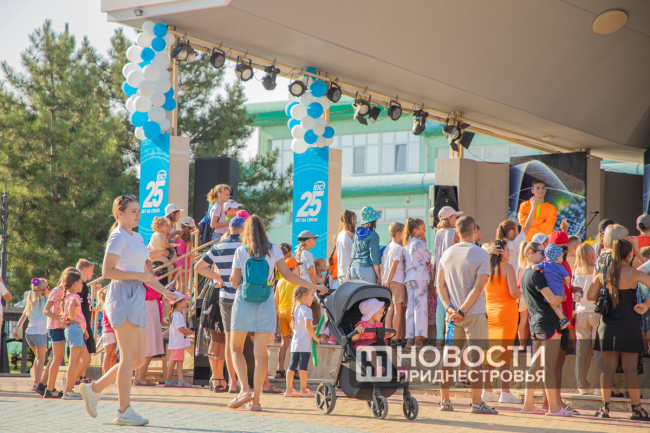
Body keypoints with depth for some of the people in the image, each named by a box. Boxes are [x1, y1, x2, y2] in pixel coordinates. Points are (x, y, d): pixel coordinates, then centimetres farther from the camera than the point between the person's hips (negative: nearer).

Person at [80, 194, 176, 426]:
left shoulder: (137, 237, 21)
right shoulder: (118, 237, -7)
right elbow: (107, 271, -16)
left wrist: (164, 291, 18)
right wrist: (139, 275, -16)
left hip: (137, 299, 9)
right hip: (123, 297, -9)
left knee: (139, 359, 7)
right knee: (129, 357, -9)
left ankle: (94, 388, 16)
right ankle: (124, 411, -5)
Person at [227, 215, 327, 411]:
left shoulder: (241, 251, 1)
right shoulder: (273, 250, 3)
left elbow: (234, 282, -1)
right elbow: (288, 275, -2)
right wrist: (314, 287, 4)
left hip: (243, 304, -1)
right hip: (265, 305, 1)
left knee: (236, 348, 13)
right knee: (261, 352, 2)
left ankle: (245, 389, -5)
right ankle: (255, 399, -1)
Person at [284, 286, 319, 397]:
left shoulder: (295, 309, 14)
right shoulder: (306, 310, -12)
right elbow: (308, 326, -23)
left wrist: (314, 327, 24)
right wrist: (315, 337, -10)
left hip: (295, 342, 8)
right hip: (305, 343, -8)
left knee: (292, 366, 7)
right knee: (303, 366, -3)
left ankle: (289, 389, 10)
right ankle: (303, 390, 0)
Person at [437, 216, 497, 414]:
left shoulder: (447, 254, 8)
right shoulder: (481, 254, -8)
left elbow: (440, 284, 4)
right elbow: (478, 288, -14)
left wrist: (449, 308, -3)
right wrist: (462, 311, -13)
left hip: (453, 315, 5)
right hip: (475, 314, -5)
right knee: (476, 357, -2)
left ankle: (444, 400, 16)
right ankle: (476, 403, -3)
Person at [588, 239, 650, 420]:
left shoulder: (602, 273, 0)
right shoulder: (633, 274, -10)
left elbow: (590, 296, 3)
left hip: (607, 324, 3)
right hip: (628, 324, -3)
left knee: (608, 366, 7)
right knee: (630, 368, 1)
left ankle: (605, 406, 7)